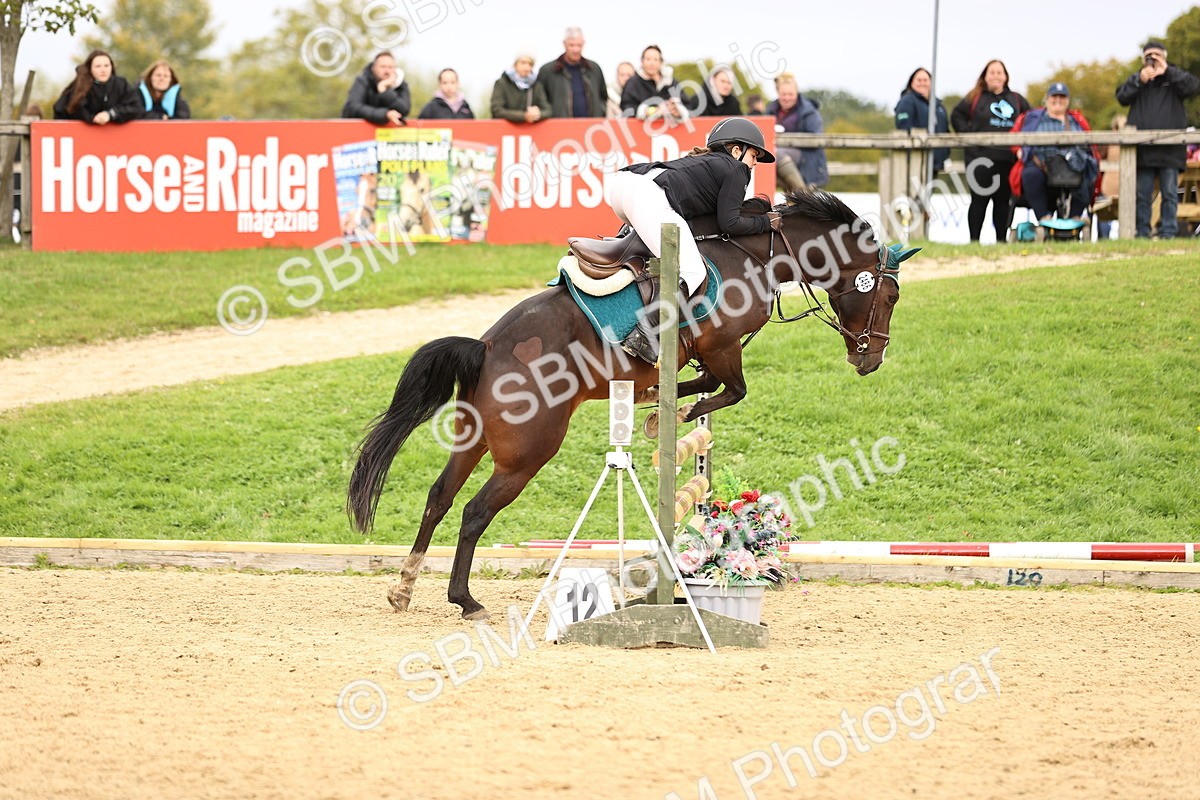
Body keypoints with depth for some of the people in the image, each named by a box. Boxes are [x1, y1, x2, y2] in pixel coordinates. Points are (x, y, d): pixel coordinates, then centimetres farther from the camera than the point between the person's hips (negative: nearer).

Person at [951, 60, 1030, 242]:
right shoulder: (975, 97, 5)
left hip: (1007, 158, 3)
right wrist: (968, 134, -5)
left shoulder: (1016, 100, 14)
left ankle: (1001, 239, 12)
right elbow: (957, 116, 6)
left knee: (1003, 200, 6)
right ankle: (974, 239, -1)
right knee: (980, 199, -3)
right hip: (981, 157, -3)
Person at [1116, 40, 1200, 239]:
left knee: (1169, 193, 0)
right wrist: (1140, 80, -16)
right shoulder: (1136, 81, 16)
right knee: (1142, 194, 2)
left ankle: (1169, 232, 3)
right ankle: (1142, 232, 7)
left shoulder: (1174, 79, 9)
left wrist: (1167, 71, -16)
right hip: (1143, 150, 2)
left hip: (1169, 150, -2)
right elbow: (1122, 97, -1)